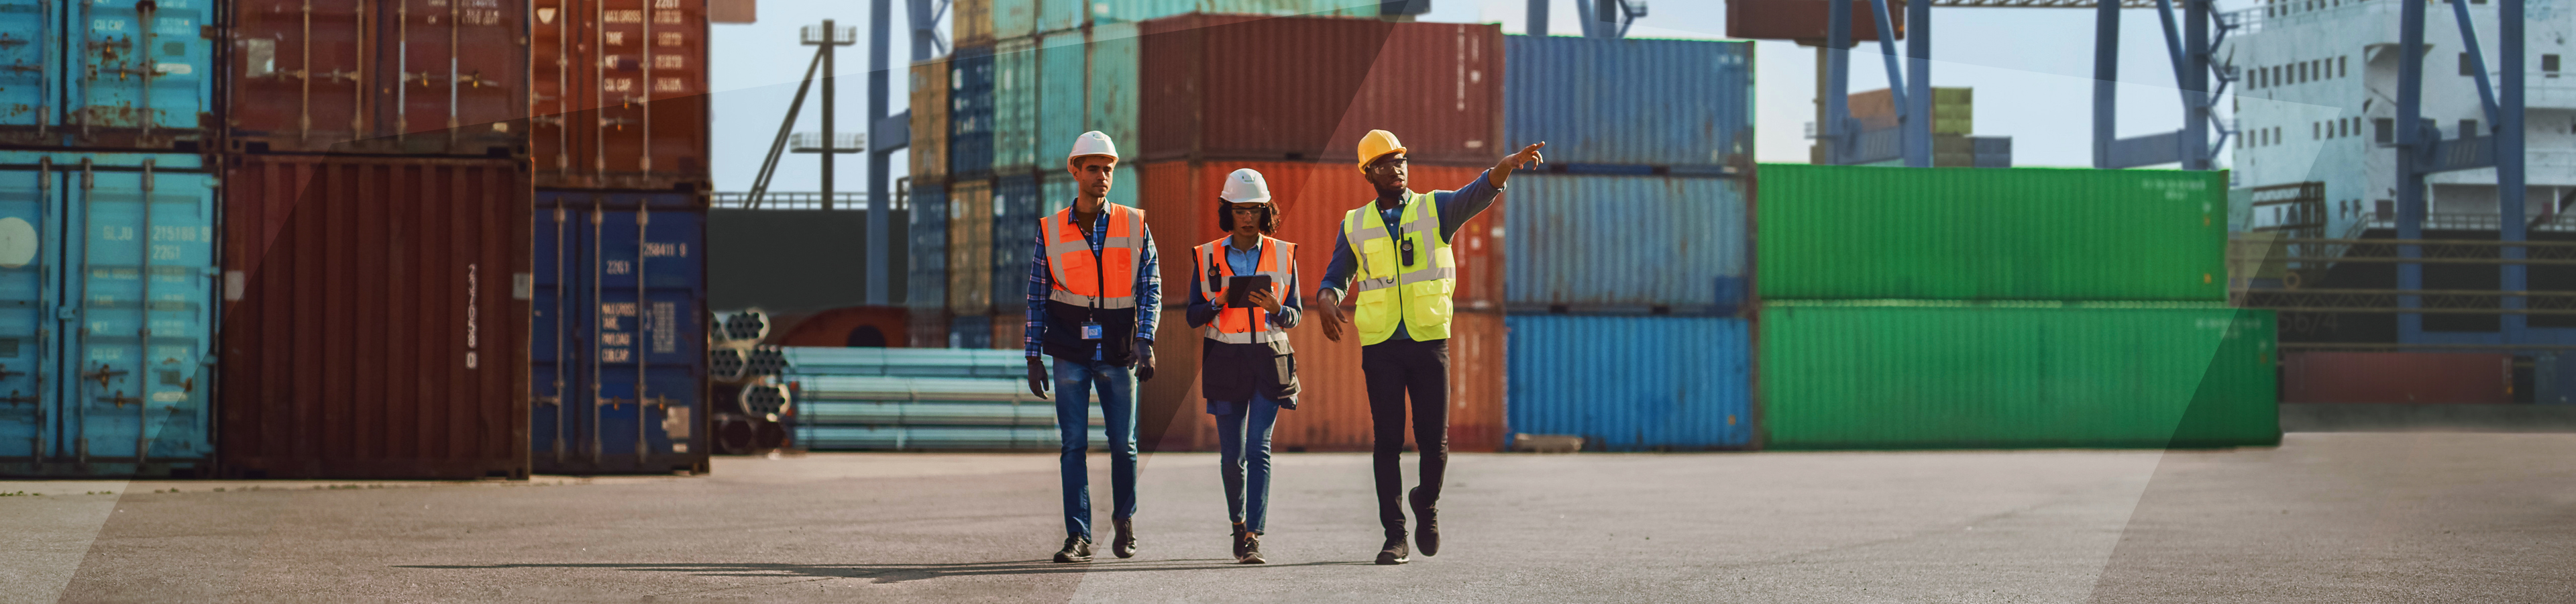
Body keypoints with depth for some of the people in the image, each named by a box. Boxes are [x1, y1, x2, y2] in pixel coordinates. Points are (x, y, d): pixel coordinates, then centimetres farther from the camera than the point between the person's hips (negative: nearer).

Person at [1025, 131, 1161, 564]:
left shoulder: (1135, 226, 3)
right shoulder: (1050, 231, 3)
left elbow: (1151, 288, 1)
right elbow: (1037, 297, 6)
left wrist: (1145, 342, -12)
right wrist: (1033, 357, 2)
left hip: (1119, 353, 0)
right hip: (1070, 353, 0)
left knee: (1123, 444, 4)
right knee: (1074, 444, -5)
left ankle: (1125, 521, 26)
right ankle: (1078, 537, -3)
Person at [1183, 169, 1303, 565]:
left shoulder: (1283, 255, 4)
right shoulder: (1207, 257, 4)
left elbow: (1294, 317, 6)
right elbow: (1193, 317, 4)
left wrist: (1275, 309, -16)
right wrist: (1218, 302, -16)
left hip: (1270, 358, -1)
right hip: (1225, 361, 1)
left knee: (1258, 447, -14)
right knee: (1231, 455, 3)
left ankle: (1253, 538, -17)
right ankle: (1239, 522, 29)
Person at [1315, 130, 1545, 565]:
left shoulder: (1435, 209, 4)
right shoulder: (1354, 225, 9)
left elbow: (1478, 194, -14)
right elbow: (1336, 277, 16)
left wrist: (1509, 165, -35)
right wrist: (1327, 301, -9)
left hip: (1429, 340, -1)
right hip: (1380, 345, 1)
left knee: (1434, 440, -1)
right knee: (1388, 441, -1)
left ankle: (1427, 504, 28)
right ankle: (1395, 537, 3)